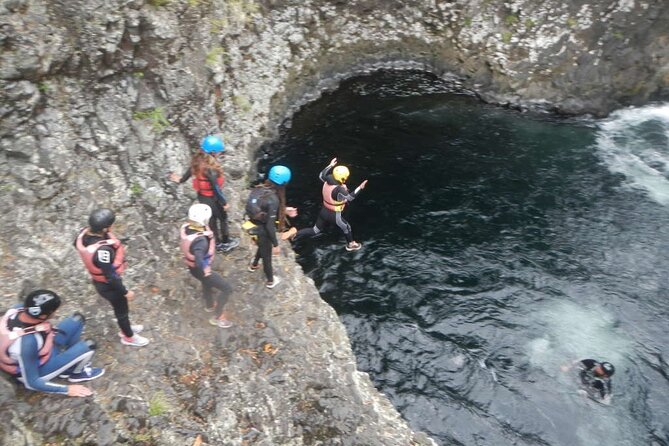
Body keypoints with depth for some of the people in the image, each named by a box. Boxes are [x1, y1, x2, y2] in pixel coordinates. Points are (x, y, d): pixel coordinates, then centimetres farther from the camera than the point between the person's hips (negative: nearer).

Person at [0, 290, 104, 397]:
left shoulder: (19, 309, -23)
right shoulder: (27, 343, -40)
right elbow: (31, 383, -28)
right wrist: (66, 390, -18)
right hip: (39, 369, -8)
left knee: (77, 319, 4)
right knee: (88, 347, -17)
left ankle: (68, 363, 12)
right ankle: (77, 373, 14)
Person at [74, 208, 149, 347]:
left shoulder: (85, 233, -18)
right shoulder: (102, 250, -43)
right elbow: (111, 276, -31)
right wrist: (125, 291, -15)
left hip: (99, 280, 8)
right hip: (108, 285, -8)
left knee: (119, 307, 31)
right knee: (121, 309, 20)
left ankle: (126, 328, 57)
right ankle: (128, 337, 47)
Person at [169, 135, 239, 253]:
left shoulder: (198, 161, -8)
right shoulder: (211, 168, -33)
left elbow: (190, 171, 10)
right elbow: (216, 187, -27)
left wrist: (181, 179, 28)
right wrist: (224, 202, -18)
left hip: (202, 195, 8)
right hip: (212, 198, -8)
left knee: (212, 219, 23)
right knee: (223, 218, 15)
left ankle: (217, 242, 39)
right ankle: (226, 242, 32)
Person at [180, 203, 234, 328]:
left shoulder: (186, 228, -15)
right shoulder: (200, 240, -40)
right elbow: (199, 259, -52)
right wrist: (207, 272, -35)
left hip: (192, 266, 9)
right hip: (199, 270, -9)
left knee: (206, 284, 37)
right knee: (227, 289, 7)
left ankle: (210, 305, 65)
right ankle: (217, 317, 21)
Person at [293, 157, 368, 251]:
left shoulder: (328, 180, -9)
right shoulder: (339, 189, -32)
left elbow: (321, 175, 13)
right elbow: (349, 198, -21)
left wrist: (330, 165, 18)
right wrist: (359, 188, -20)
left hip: (324, 211, 7)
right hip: (334, 215, -7)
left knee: (315, 230, 22)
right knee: (346, 228, 22)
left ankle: (295, 234, 14)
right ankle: (351, 245, 44)